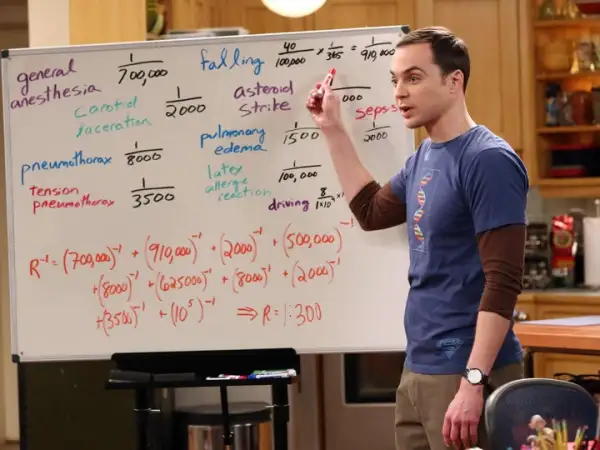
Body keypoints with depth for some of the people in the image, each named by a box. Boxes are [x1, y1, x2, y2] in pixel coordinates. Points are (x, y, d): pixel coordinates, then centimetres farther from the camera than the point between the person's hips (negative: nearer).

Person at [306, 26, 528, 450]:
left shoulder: (489, 161, -15)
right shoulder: (423, 159, 12)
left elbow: (503, 281, -20)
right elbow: (372, 211, 28)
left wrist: (473, 381, -25)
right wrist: (333, 129, 23)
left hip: (466, 373, -8)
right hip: (418, 369, 9)